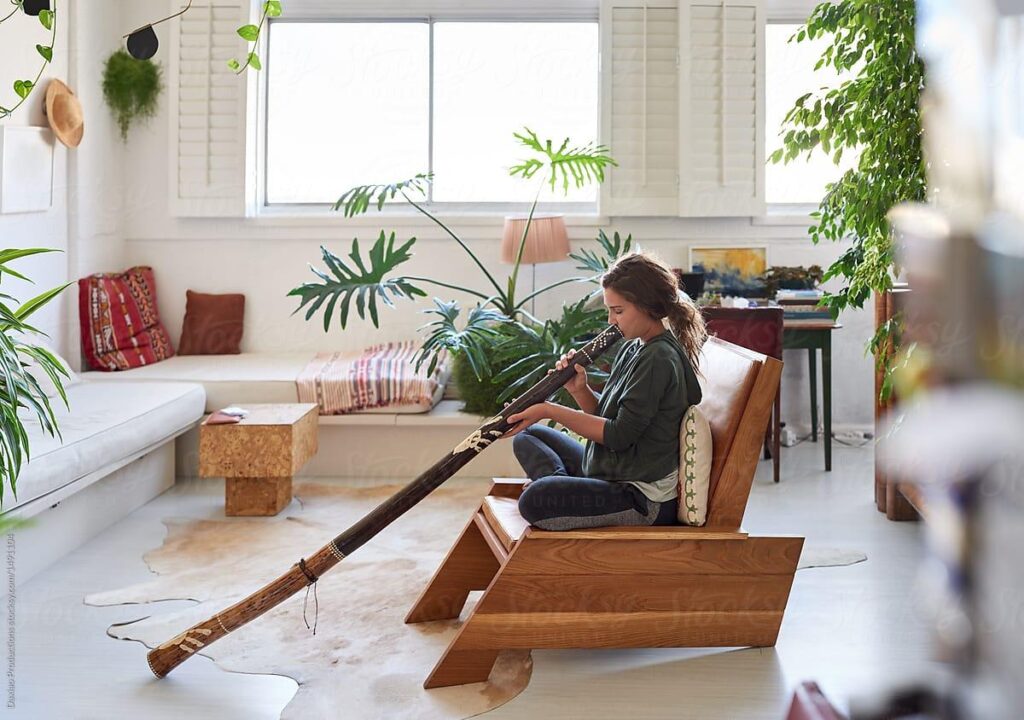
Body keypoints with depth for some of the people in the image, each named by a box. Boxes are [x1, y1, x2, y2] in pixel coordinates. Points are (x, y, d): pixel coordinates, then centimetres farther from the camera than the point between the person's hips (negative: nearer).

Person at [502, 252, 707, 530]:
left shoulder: (659, 360, -19)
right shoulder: (632, 348, 11)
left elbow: (618, 435, -21)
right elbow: (605, 416, 13)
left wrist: (550, 410, -19)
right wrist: (580, 389, -7)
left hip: (645, 497, -11)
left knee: (534, 501, -31)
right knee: (527, 436, 18)